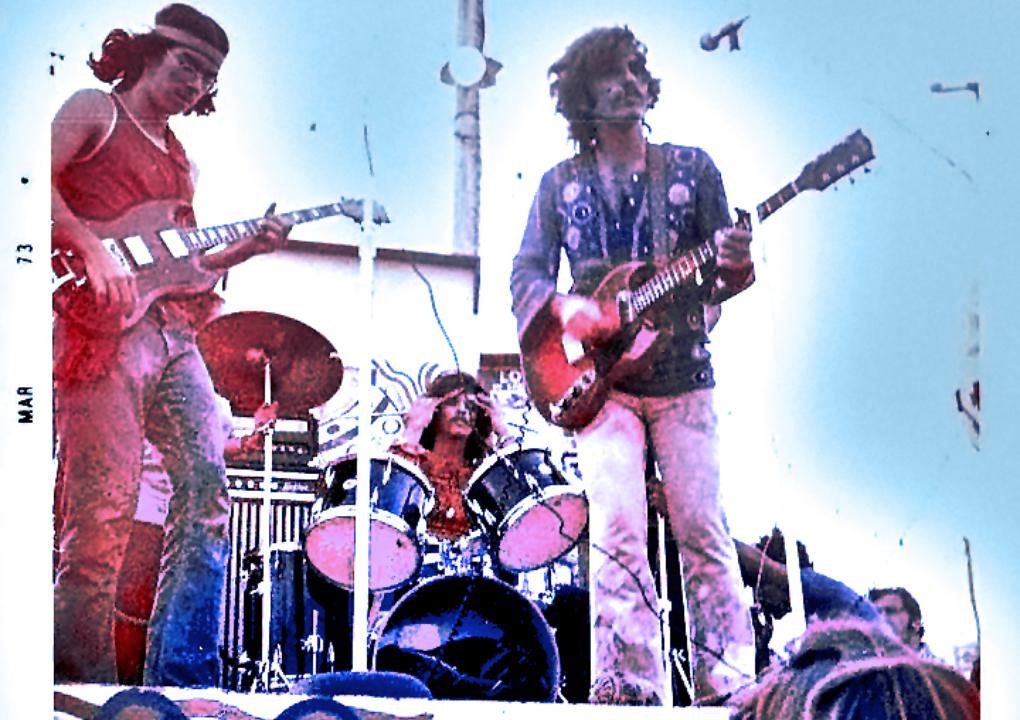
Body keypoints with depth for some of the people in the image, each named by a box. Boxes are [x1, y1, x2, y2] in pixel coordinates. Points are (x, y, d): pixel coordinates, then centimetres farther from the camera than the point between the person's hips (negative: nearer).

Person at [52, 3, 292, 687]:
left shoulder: (179, 161, 29)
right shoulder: (94, 111, 8)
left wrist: (246, 248, 10)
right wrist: (94, 249, -17)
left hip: (172, 332, 7)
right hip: (103, 324, -7)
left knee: (206, 486, -5)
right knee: (105, 509, -12)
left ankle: (181, 683, -3)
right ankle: (86, 685, -5)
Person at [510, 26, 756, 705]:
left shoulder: (692, 167, 9)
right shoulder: (561, 184, 10)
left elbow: (720, 277, 8)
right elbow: (525, 274, 8)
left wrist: (736, 268, -16)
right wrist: (566, 307, -13)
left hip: (683, 378, 0)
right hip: (602, 380, 0)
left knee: (702, 528, -4)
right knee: (617, 527, -13)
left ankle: (727, 682, 1)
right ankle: (632, 683, -11)